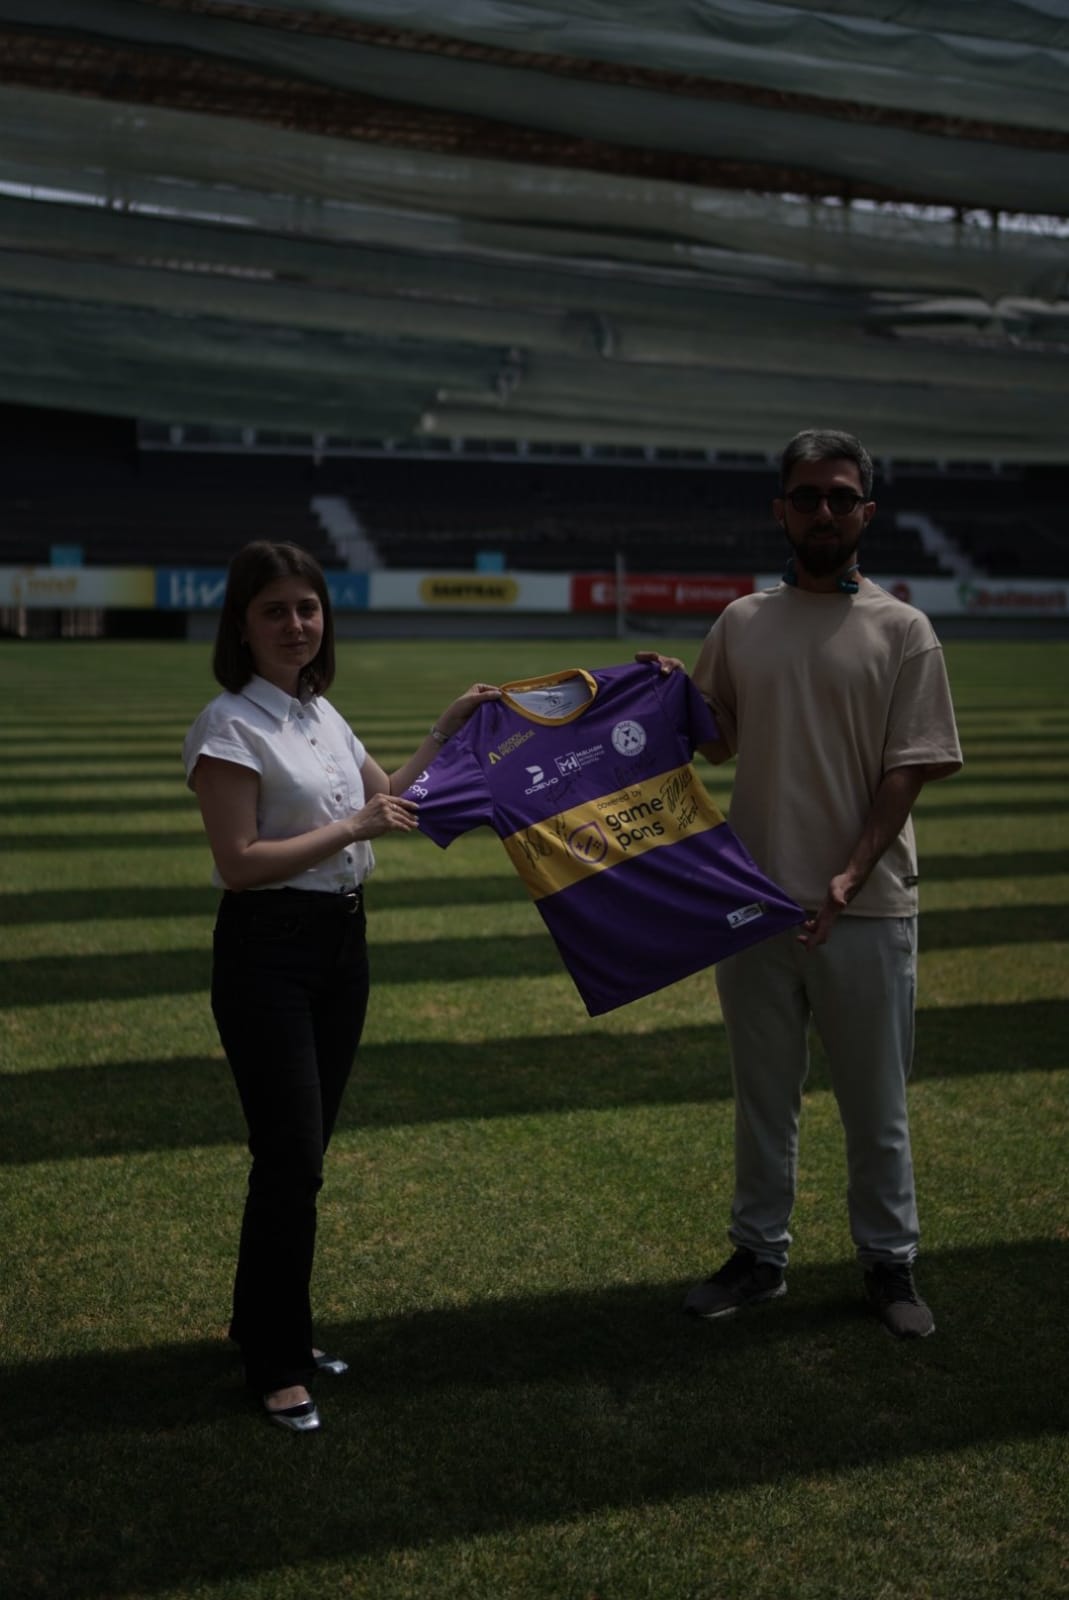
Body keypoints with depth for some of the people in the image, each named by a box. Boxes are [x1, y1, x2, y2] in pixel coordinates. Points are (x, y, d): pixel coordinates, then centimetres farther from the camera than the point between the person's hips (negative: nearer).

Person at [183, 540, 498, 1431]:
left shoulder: (321, 713, 11)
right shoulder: (230, 726, -13)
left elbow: (388, 799, 24)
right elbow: (240, 861, -19)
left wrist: (448, 732, 20)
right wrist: (355, 827, -19)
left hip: (342, 941, 8)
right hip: (268, 950, -7)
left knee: (303, 1150, 14)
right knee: (292, 1157, -6)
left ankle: (269, 1324, 28)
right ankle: (277, 1364, 6)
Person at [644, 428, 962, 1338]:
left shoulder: (902, 631, -3)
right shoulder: (740, 625, 7)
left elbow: (908, 770, -7)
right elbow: (715, 742, 16)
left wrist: (851, 875, -19)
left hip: (865, 911, -3)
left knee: (876, 1102, 8)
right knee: (763, 1095, 14)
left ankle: (890, 1263, 24)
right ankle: (761, 1256, 28)